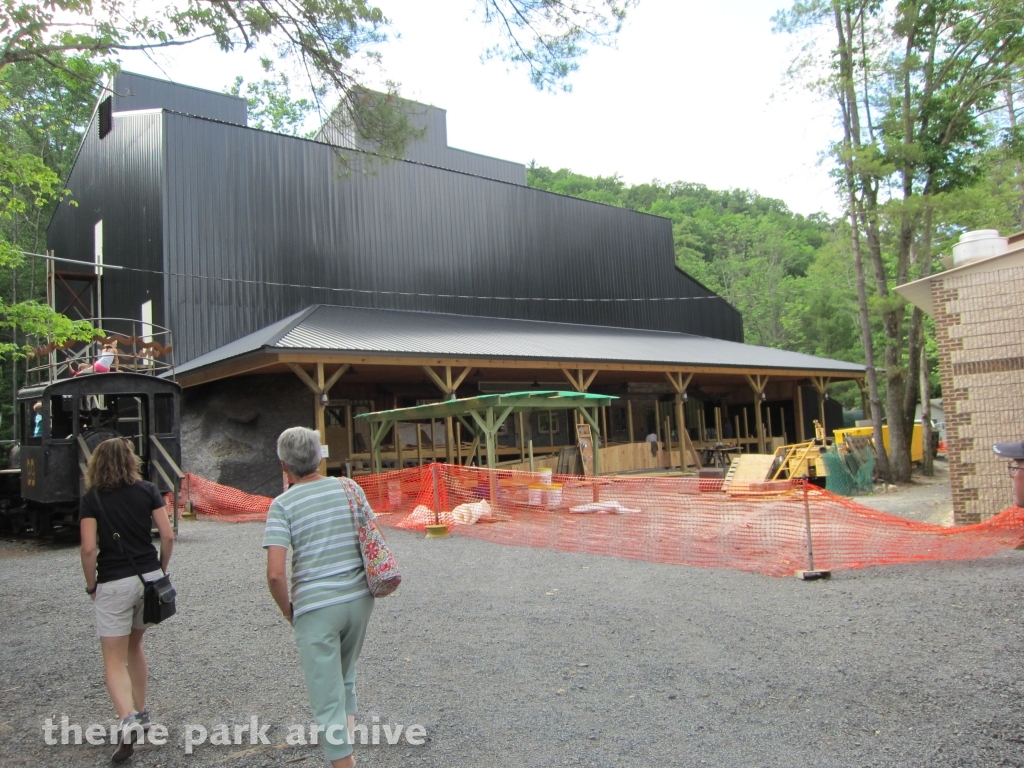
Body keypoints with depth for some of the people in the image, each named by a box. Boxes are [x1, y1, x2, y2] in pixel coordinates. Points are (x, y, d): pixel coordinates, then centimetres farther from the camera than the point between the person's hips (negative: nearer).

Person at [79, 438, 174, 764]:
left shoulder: (91, 499, -4)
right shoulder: (147, 491, 1)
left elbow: (89, 548, -11)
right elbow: (168, 535, -3)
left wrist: (91, 584, 2)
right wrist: (161, 570, 10)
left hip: (113, 585, -3)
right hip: (148, 577, 3)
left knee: (114, 661, 4)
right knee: (134, 646, 24)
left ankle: (127, 721, -16)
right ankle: (140, 712, 33)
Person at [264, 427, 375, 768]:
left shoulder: (283, 504, -11)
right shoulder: (349, 488, 1)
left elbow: (275, 573, -18)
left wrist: (287, 608, 0)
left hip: (315, 607, -5)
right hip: (359, 599, 5)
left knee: (328, 698, 7)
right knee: (345, 679, 28)